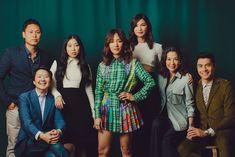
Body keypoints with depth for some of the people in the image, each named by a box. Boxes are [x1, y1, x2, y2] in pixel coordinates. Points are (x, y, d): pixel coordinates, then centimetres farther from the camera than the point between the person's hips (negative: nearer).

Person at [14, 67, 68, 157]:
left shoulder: (53, 99, 10)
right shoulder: (24, 97, 0)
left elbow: (59, 121, -1)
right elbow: (26, 122, -14)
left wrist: (58, 131, -27)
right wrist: (41, 135, -32)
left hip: (48, 139, 3)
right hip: (27, 142, -3)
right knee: (57, 147, -31)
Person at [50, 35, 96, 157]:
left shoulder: (85, 66, 14)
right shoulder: (57, 64, 9)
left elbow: (88, 89, 12)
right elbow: (52, 84, 6)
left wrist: (94, 112, 6)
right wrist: (57, 95, -15)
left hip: (80, 104, 2)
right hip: (64, 104, -2)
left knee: (82, 145, 2)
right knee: (68, 146, -14)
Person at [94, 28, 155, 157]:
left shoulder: (132, 63, -2)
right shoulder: (102, 65, 4)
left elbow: (150, 82, -3)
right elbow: (98, 92, 3)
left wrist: (135, 97, -7)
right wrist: (97, 115, -3)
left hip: (125, 109, -1)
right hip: (107, 109, 2)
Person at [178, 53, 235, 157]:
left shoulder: (225, 85, -7)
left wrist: (207, 132, -15)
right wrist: (193, 130, -7)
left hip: (222, 130, -4)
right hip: (202, 130, 4)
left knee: (224, 140, -38)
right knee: (183, 148, -21)